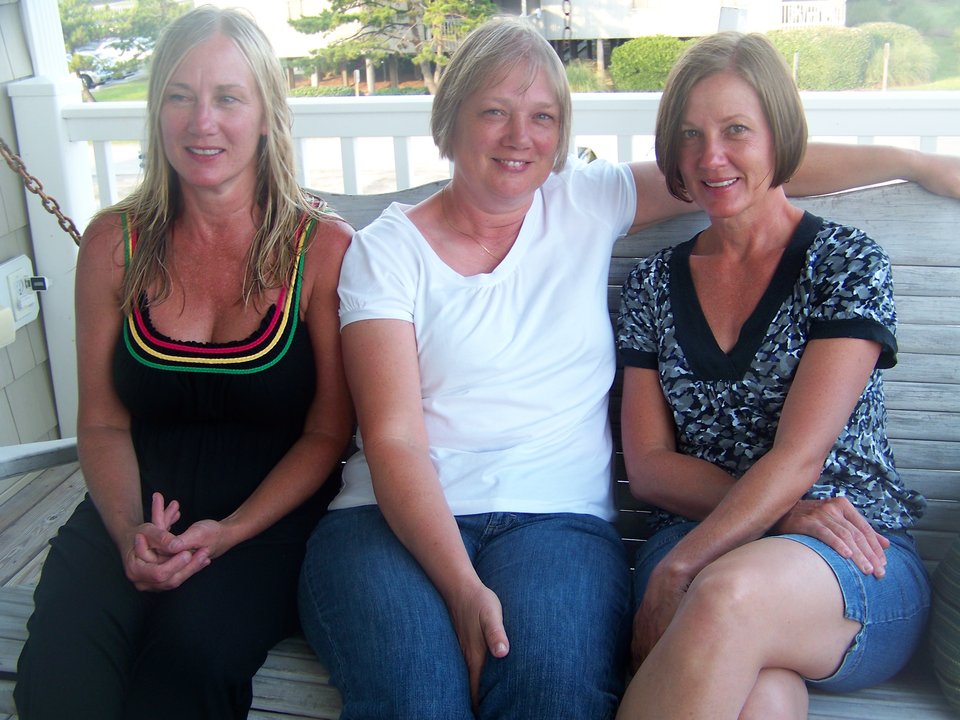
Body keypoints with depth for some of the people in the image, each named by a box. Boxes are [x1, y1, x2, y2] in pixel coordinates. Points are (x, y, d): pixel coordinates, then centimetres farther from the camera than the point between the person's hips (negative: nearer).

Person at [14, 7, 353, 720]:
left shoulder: (323, 247, -3)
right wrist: (129, 531, -11)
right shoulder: (114, 243, 5)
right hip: (139, 506, 2)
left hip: (272, 509, -2)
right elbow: (102, 423, 8)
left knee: (190, 651, -30)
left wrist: (226, 533, -15)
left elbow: (328, 432, -2)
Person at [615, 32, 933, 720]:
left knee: (731, 594, -37)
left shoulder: (848, 263, 0)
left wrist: (678, 569, -18)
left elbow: (798, 456, -10)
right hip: (700, 547, 1)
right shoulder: (654, 283, 11)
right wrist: (777, 512, -10)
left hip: (854, 559, -1)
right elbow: (648, 467, 6)